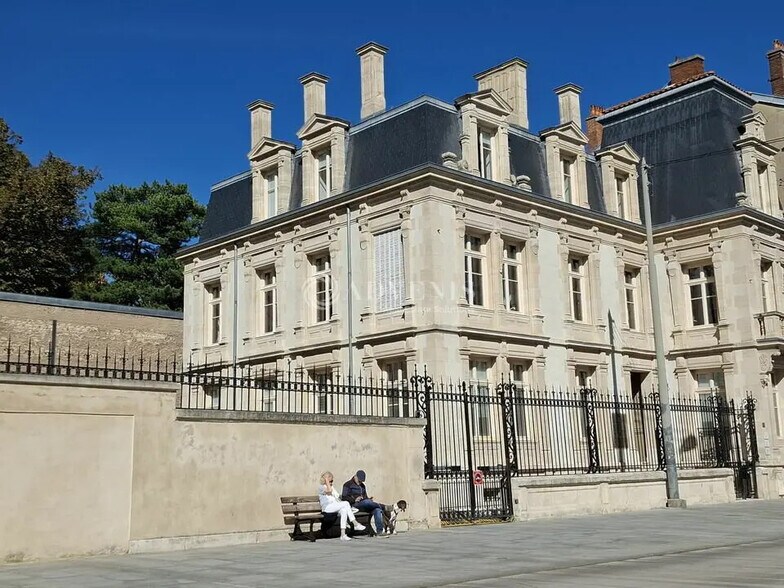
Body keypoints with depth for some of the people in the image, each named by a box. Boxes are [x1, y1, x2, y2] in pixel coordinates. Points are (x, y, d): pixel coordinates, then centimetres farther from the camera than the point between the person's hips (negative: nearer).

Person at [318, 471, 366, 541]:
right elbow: (329, 491, -21)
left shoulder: (332, 487, 28)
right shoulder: (321, 487, 1)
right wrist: (326, 480, -12)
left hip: (335, 507, 8)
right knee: (346, 503, -27)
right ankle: (355, 524, -26)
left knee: (343, 510, -27)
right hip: (327, 507, -8)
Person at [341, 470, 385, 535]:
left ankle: (380, 530, -33)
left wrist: (369, 499, 8)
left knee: (377, 509, -26)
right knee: (367, 502, -38)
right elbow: (344, 498, -2)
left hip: (365, 505, 6)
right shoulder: (348, 485, 9)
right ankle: (381, 507, -19)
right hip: (355, 505, -6)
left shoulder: (362, 486, 29)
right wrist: (354, 500, -17)